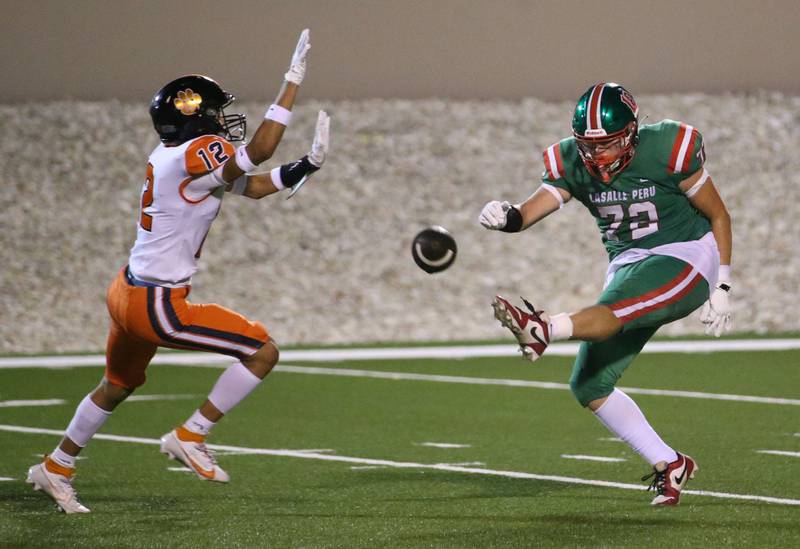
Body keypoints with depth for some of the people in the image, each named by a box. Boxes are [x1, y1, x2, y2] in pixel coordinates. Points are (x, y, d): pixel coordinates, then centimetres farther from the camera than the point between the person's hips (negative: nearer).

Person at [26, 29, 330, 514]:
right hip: (157, 306, -10)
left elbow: (256, 186, 12)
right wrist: (293, 81, -18)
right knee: (264, 350, -6)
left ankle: (56, 469, 45)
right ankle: (189, 438, 1)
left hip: (127, 293, 10)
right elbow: (259, 151, -21)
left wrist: (308, 165, -1)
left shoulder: (172, 158, 9)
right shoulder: (194, 155, -19)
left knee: (118, 386, 31)